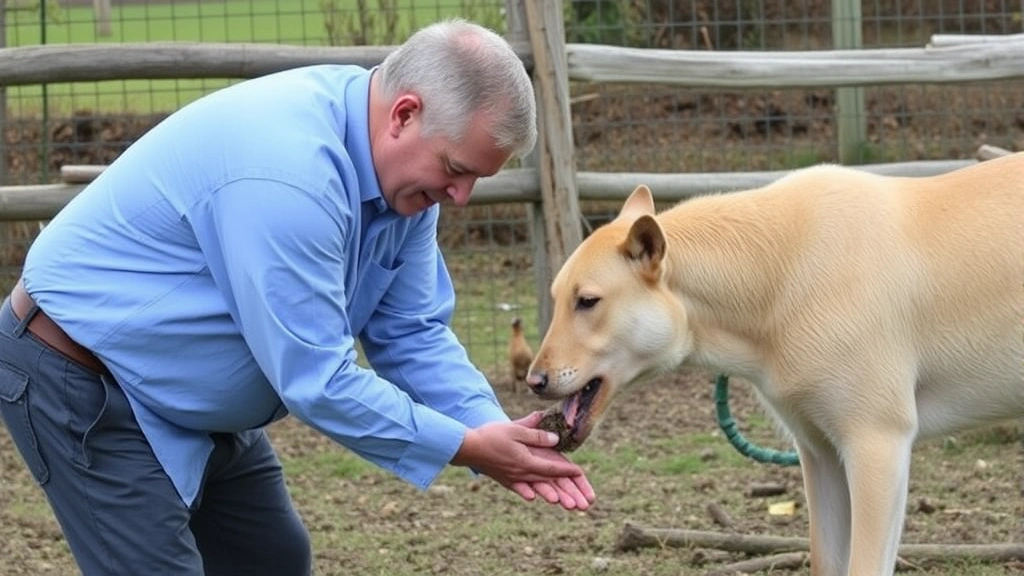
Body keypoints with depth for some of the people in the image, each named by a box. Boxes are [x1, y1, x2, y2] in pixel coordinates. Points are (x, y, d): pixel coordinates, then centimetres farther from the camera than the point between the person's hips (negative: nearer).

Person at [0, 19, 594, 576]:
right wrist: (465, 448, -23)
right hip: (81, 383, -10)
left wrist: (497, 437, -14)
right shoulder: (289, 170, -34)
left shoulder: (402, 167, -5)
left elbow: (412, 333, 1)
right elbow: (316, 379, -31)